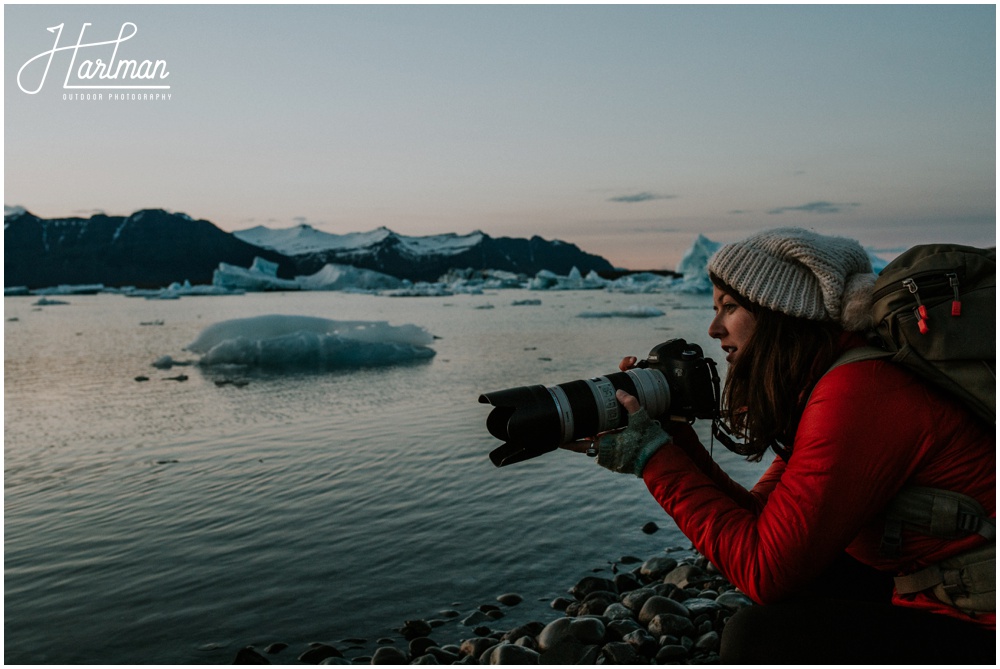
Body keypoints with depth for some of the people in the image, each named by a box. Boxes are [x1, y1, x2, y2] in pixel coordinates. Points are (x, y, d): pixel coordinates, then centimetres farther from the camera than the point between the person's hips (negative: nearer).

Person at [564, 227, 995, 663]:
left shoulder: (855, 395, -23)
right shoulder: (816, 384, 7)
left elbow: (767, 570, -21)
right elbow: (756, 517, 6)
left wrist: (654, 456, -17)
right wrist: (671, 437, -2)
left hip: (979, 632, -9)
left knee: (758, 637, -17)